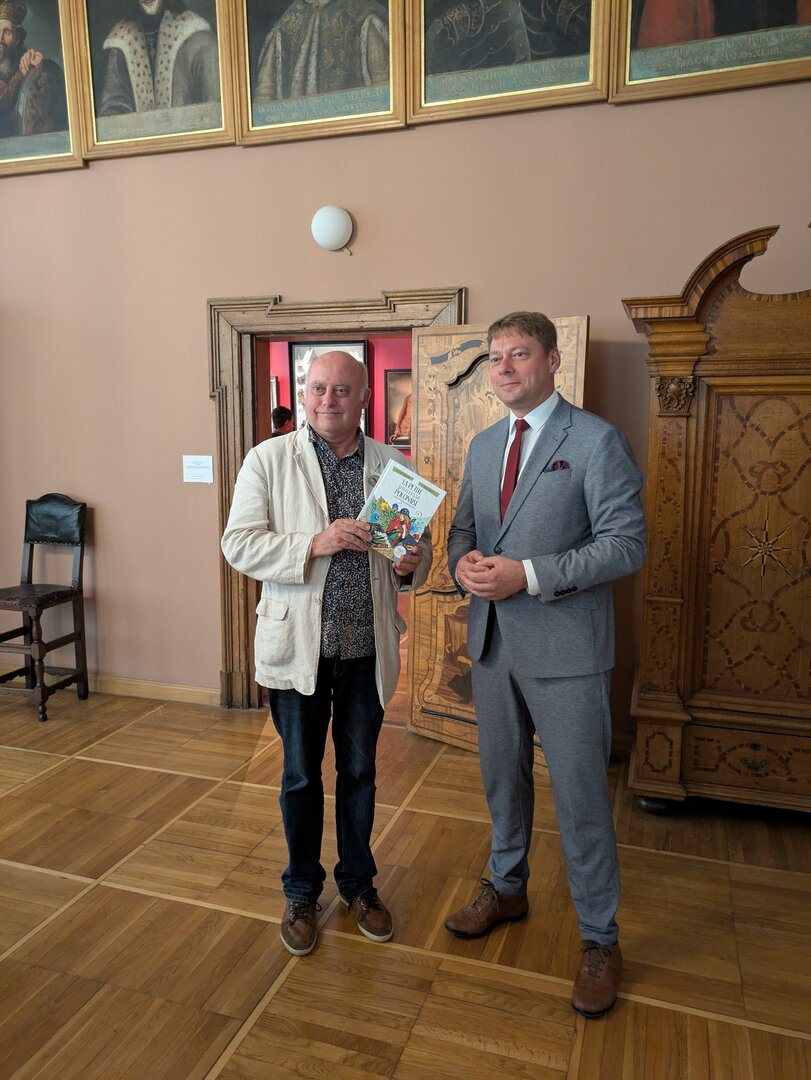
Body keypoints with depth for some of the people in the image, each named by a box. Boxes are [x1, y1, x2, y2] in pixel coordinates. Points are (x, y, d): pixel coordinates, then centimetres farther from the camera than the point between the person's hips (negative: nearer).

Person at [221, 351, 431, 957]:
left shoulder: (394, 466, 3)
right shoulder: (268, 460, -4)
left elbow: (418, 544, 7)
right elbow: (239, 544, -11)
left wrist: (412, 565, -17)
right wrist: (315, 543, -24)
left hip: (368, 646, 2)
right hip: (298, 645, -1)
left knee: (360, 772, 17)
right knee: (301, 776, 14)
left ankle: (358, 883, 39)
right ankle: (302, 892, 36)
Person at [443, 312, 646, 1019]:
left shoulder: (597, 441, -10)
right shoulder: (483, 446, 11)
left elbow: (626, 544, -15)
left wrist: (527, 574, -23)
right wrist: (464, 562, -7)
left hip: (565, 648, -6)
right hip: (493, 641, 6)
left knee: (581, 797, 5)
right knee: (503, 776, 20)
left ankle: (600, 940, 26)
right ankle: (507, 889, 43)